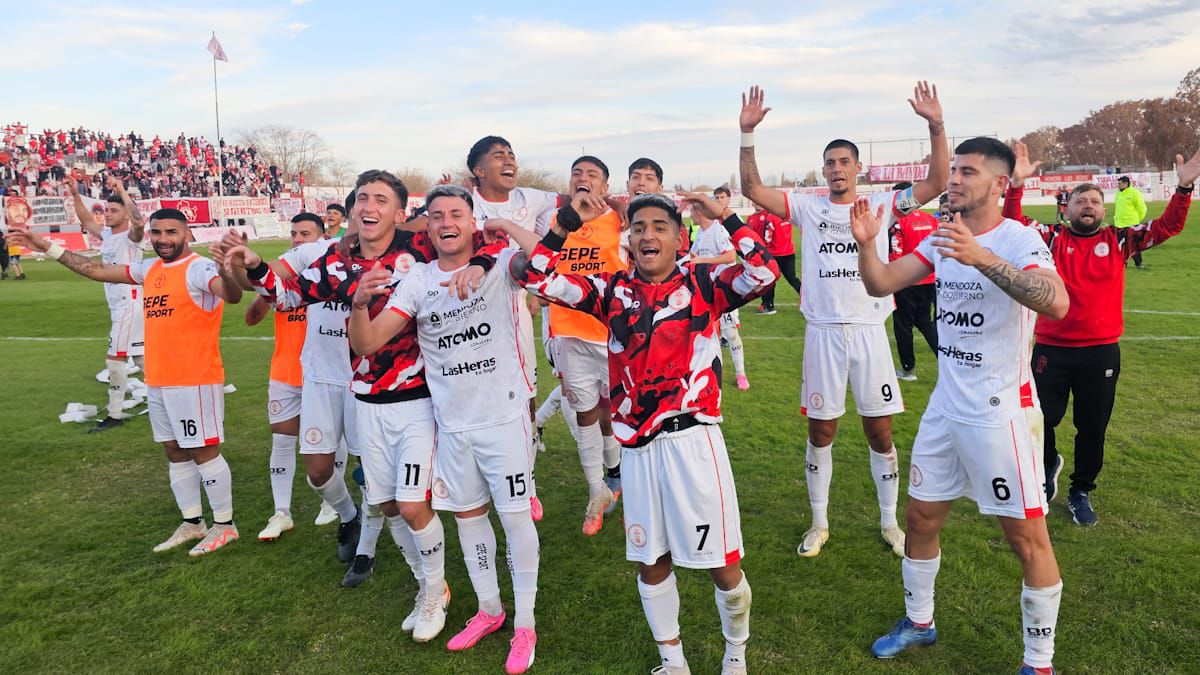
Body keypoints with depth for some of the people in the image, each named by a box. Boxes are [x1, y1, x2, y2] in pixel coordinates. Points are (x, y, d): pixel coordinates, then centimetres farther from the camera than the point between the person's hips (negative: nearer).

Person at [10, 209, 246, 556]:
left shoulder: (200, 268, -15)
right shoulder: (150, 268, 11)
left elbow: (233, 295, -35)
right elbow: (98, 270, 23)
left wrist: (226, 271, -57)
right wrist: (50, 249, 24)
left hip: (194, 381, -9)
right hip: (157, 382, 9)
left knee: (204, 452, -1)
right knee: (175, 452, 15)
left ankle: (224, 525, 12)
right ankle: (192, 522, 27)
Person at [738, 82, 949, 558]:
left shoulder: (881, 205, 4)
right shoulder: (808, 207, 4)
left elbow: (937, 184, -5)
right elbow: (752, 189, -5)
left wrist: (936, 128, -16)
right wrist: (747, 134, -15)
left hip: (870, 330, 0)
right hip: (823, 332, 0)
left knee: (880, 429, 8)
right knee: (821, 431, 9)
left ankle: (889, 522, 25)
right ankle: (819, 523, 24)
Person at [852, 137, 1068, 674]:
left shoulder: (1019, 239, -14)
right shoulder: (941, 238, 6)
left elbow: (1057, 304, -32)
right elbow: (881, 284, 3)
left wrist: (982, 258, -42)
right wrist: (866, 243, -16)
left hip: (1001, 412, -6)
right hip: (945, 407, 7)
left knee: (1027, 536, 2)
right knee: (921, 516, 15)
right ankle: (919, 622, 35)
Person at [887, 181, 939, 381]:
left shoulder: (898, 223, -14)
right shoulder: (931, 220, 4)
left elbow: (894, 256, -17)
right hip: (930, 281, 6)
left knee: (903, 326, 9)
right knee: (925, 322, 19)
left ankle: (908, 369, 18)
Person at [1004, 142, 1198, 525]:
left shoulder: (1119, 240, 5)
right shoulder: (1051, 239, 0)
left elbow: (1167, 227, -1)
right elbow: (1013, 223, -12)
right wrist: (1017, 184, -25)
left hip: (1101, 351, 2)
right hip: (1051, 349, -1)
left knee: (1092, 429, 11)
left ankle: (1081, 492, 30)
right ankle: (1048, 465, 36)